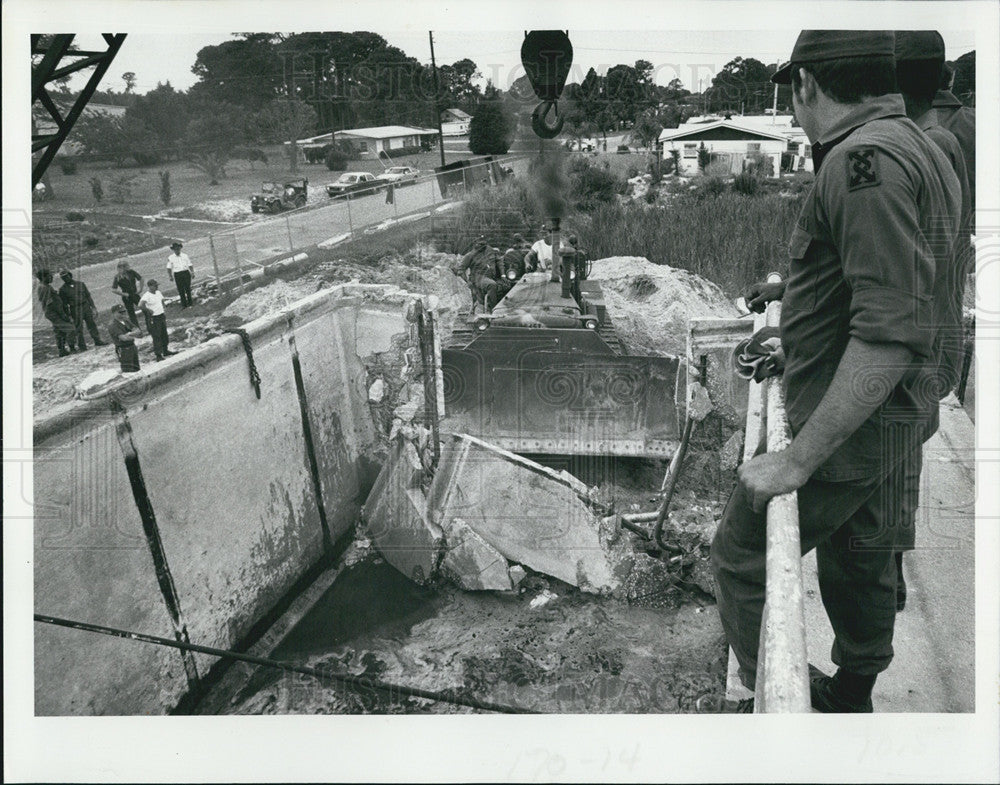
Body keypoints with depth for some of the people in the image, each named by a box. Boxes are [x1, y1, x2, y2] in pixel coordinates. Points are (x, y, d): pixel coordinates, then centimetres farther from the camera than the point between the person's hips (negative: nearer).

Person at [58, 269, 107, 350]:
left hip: (86, 307, 3)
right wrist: (68, 315, -5)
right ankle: (81, 345, 8)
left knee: (92, 324, 6)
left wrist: (93, 307, 7)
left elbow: (88, 296, 11)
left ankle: (97, 341, 15)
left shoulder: (80, 284, 7)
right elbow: (64, 303, -1)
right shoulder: (63, 289, -1)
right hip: (75, 311, -3)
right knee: (79, 328, 0)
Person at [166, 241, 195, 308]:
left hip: (186, 273, 1)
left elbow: (190, 265, 7)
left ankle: (190, 302, 19)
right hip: (177, 274, -1)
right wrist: (171, 276, -5)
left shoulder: (185, 256, 6)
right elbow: (169, 268, 5)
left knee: (188, 288, 5)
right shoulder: (170, 258, 3)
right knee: (181, 290, -1)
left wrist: (192, 273, -5)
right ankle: (183, 304, 6)